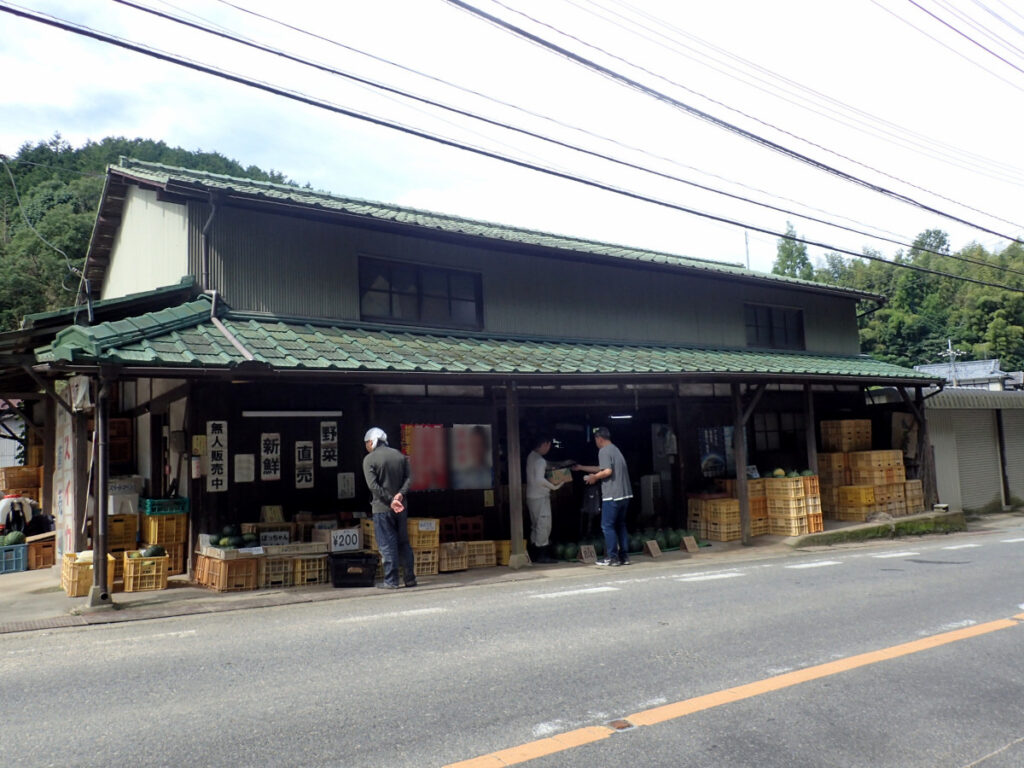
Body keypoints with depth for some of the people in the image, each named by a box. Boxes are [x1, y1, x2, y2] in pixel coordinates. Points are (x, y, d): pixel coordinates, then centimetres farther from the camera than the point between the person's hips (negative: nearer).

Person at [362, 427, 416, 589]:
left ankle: (391, 581, 3)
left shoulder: (369, 459, -7)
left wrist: (390, 500, -16)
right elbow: (409, 478, 1)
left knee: (387, 545, 1)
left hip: (382, 508, -5)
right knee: (403, 542, 13)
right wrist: (400, 494, -10)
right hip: (401, 507, 5)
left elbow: (373, 485, -16)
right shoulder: (399, 455, 9)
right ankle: (410, 578, 15)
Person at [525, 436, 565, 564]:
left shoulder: (531, 456, 11)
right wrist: (554, 486, -15)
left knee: (535, 525, 14)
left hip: (531, 496, 10)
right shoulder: (540, 460, -18)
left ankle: (535, 555, 18)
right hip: (540, 497, -10)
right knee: (544, 525, -5)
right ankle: (542, 555, -3)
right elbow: (540, 479, -25)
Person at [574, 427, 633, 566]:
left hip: (612, 495, -9)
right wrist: (581, 468, 33)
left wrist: (594, 477, -4)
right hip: (624, 494, 9)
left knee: (607, 526, -1)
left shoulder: (604, 451, -9)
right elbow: (602, 468, 28)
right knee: (620, 525, 13)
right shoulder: (615, 449, 20)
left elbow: (607, 471, -22)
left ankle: (612, 557, 0)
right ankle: (624, 556, 14)